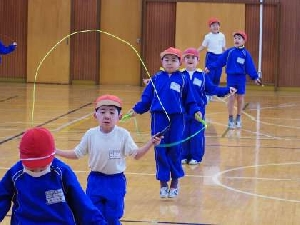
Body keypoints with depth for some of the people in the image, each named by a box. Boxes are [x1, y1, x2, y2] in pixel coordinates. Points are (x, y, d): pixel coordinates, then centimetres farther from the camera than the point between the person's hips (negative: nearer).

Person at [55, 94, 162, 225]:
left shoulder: (123, 135, -10)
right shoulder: (90, 134, -7)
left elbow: (136, 155, -5)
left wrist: (150, 143, -19)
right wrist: (55, 151, -3)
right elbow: (76, 154, 4)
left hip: (116, 182, -1)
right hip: (95, 181, 1)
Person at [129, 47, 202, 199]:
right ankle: (163, 183, 12)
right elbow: (146, 98, 8)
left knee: (175, 150, 2)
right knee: (160, 151, 2)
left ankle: (175, 182, 17)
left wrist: (196, 111, -10)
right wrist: (136, 109, -3)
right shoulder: (156, 78, 7)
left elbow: (189, 101, 5)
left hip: (177, 119, -1)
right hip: (159, 119, 1)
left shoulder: (183, 80, 4)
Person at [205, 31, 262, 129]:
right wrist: (209, 67, -1)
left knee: (240, 98, 8)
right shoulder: (229, 51, -1)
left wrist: (255, 77, -8)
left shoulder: (246, 53, -3)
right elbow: (219, 61, 1)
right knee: (231, 98, 1)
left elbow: (250, 67, -3)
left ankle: (238, 119, 22)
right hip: (231, 77, 0)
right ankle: (230, 119, 11)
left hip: (241, 78, 0)